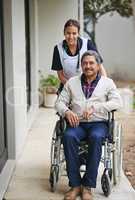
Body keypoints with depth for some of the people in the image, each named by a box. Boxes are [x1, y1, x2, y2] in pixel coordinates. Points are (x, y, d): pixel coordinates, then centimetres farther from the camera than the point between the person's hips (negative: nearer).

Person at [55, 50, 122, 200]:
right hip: (77, 123, 2)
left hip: (98, 123, -1)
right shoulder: (71, 82, 17)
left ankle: (88, 186, -26)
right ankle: (75, 185, -24)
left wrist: (94, 108, -16)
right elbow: (60, 102, 10)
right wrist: (67, 111, -13)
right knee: (68, 136, -33)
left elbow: (117, 102, -4)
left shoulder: (107, 82, 11)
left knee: (95, 137, -36)